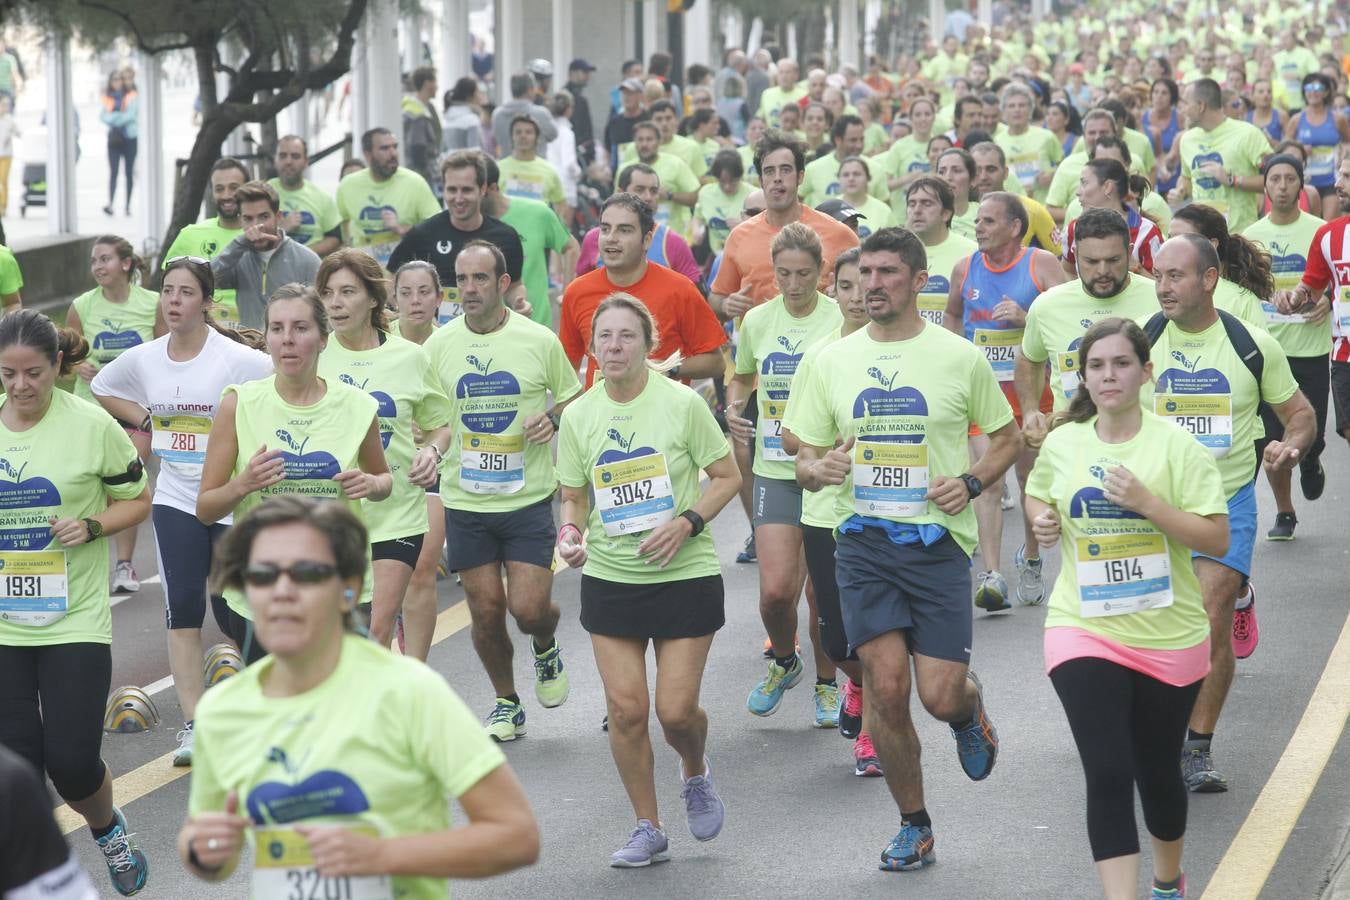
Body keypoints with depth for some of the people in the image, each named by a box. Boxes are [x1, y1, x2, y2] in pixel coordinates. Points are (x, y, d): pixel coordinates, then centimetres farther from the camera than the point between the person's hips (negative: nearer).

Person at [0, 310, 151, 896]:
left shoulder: (92, 425, -7)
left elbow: (137, 500, 4)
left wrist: (91, 526, -14)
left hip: (75, 621, -2)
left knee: (72, 762, -6)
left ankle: (107, 827, 28)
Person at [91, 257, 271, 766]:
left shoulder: (237, 360, -15)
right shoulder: (142, 360, 2)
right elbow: (103, 388, 21)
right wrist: (146, 419, 8)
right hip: (175, 500, 4)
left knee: (234, 611, 0)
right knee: (182, 611, -2)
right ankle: (193, 724, 1)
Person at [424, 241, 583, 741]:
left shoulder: (540, 340, -4)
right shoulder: (439, 344, 1)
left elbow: (574, 396, 10)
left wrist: (553, 417, -11)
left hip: (529, 498, -2)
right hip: (465, 501, 2)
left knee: (529, 608, -9)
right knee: (486, 611, 4)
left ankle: (545, 649, 28)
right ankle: (506, 703, 25)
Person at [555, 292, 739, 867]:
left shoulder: (682, 403, -8)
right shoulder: (578, 416, 1)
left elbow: (727, 476, -2)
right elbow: (574, 497, 11)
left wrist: (687, 523, -16)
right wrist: (570, 531, -10)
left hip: (685, 575, -3)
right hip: (609, 577, 3)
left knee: (676, 710, -5)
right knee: (625, 708, -2)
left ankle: (695, 772, 31)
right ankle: (648, 830, 13)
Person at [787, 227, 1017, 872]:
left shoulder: (959, 357, 0)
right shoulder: (833, 360, 6)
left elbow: (1007, 438, 11)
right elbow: (804, 460, 11)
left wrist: (972, 482, -8)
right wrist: (819, 468, -13)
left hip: (936, 542, -2)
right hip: (863, 542, 2)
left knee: (941, 696, -7)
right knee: (886, 690, -6)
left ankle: (969, 709, 33)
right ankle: (914, 827, 12)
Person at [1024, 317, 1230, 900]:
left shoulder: (1176, 445, -9)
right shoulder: (1062, 443, 0)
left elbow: (1217, 540, -13)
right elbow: (1037, 494, 22)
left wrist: (1147, 502, -24)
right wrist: (1042, 520, -1)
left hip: (1168, 636, -1)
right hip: (1084, 632, 1)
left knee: (1157, 772, 15)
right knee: (1108, 776, -12)